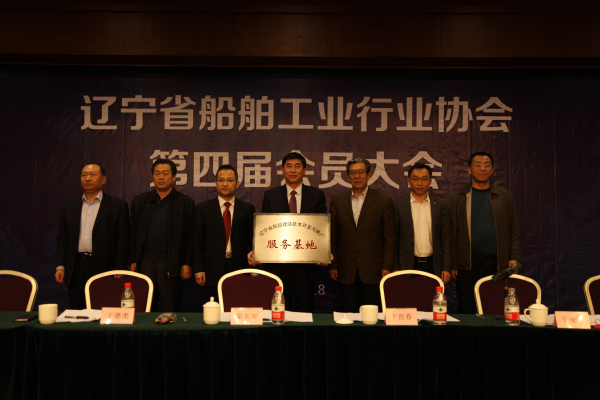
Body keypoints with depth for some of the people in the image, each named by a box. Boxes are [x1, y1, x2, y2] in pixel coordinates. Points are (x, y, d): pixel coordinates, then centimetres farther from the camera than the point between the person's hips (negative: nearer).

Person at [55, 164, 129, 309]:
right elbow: (62, 238, 14)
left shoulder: (117, 206, 2)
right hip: (76, 269, 4)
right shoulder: (70, 205, 14)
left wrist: (119, 271, -8)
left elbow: (122, 241, -2)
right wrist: (60, 266, 5)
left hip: (104, 268, -3)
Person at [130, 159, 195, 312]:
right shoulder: (139, 201, 11)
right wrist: (133, 261, 4)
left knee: (171, 311, 2)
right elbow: (133, 234, 10)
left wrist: (187, 263, -4)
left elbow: (190, 236, 2)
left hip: (171, 266, -2)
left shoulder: (186, 202, 4)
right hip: (144, 264, 2)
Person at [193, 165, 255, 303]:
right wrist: (198, 270, -3)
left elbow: (252, 239, 9)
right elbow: (197, 241, 5)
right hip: (213, 271, 0)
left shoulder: (247, 209, 9)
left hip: (239, 269, 1)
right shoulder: (203, 208, 8)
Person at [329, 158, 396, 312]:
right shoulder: (337, 200, 8)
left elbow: (390, 237, 0)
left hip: (373, 270, -2)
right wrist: (332, 264, 4)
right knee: (349, 313, 7)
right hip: (347, 270, 2)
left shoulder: (383, 200, 1)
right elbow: (333, 236, 9)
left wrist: (387, 266, -5)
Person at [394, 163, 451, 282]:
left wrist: (446, 268, 1)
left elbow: (446, 238, 5)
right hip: (407, 266, -1)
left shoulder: (441, 205, 4)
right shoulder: (399, 205, 0)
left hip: (433, 266, 1)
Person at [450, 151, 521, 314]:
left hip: (498, 264, 2)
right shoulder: (459, 198, 6)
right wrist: (452, 264, -1)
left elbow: (513, 230, 11)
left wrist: (514, 258, 1)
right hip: (468, 265, -1)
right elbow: (452, 233, 4)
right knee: (467, 311, 0)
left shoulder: (504, 197, 12)